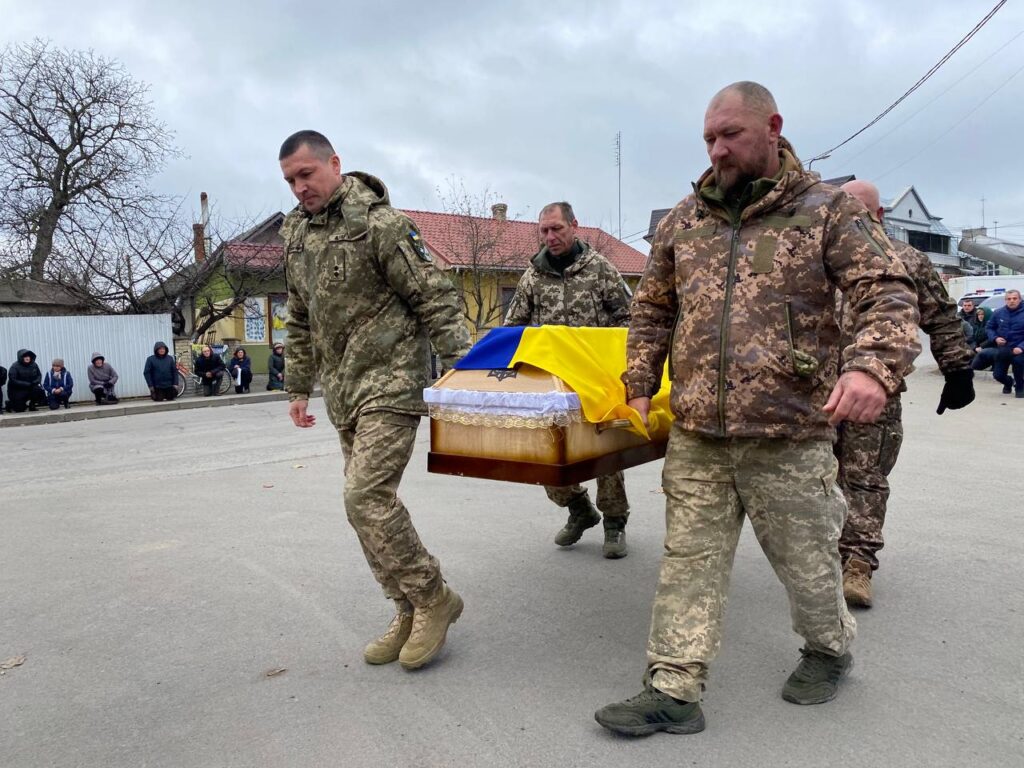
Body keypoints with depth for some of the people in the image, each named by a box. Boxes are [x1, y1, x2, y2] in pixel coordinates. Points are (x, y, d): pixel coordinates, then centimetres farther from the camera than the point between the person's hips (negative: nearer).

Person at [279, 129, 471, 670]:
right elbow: (301, 322, 20)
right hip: (343, 391, 8)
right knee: (369, 500, 8)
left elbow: (435, 300, -12)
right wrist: (299, 387, 20)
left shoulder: (378, 223, -11)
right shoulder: (295, 233, 12)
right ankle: (410, 612, 20)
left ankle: (432, 598, 2)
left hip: (390, 383, -8)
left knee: (367, 496, -15)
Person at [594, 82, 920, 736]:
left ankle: (831, 648, 43)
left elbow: (888, 294, -7)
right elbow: (653, 311, 18)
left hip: (789, 436, -3)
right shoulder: (683, 221, 10)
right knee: (689, 560, 6)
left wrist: (873, 365, -26)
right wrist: (640, 385, 11)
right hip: (695, 436, 3)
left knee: (805, 559, 14)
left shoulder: (828, 209, -1)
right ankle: (674, 691, 17)